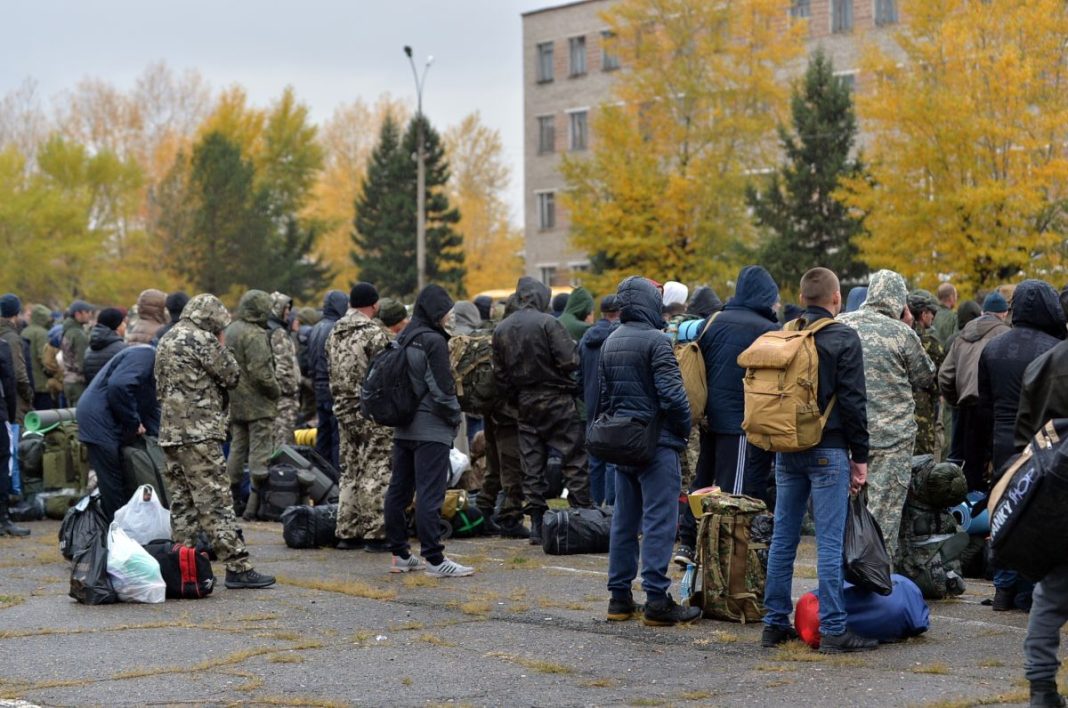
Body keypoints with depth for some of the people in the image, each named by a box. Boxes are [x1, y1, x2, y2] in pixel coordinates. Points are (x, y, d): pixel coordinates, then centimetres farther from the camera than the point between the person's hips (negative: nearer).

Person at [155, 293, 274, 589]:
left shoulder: (166, 341, 18)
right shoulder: (201, 340, -11)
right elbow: (232, 376, -5)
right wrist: (222, 347, 10)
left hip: (170, 431, 9)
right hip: (199, 432, -9)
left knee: (181, 502, 11)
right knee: (214, 501, -9)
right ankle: (238, 567, -9)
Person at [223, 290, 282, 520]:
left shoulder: (231, 331, 11)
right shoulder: (255, 335, -17)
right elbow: (260, 372, -21)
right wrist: (276, 391, -7)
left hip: (235, 403, 9)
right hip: (258, 405, -9)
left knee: (237, 450, 14)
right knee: (260, 452, -5)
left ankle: (233, 501, 18)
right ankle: (254, 506, -7)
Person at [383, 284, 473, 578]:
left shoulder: (403, 339, 11)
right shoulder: (434, 341, -14)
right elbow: (442, 388, -16)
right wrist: (455, 416, -2)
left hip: (403, 428, 9)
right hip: (431, 429, -9)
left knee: (399, 490, 11)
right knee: (430, 494, -9)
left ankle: (400, 554, 17)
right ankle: (434, 559, -10)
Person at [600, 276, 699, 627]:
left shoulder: (609, 343, 12)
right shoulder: (655, 341, -13)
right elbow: (671, 394, -18)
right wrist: (684, 428, -4)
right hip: (656, 441, -8)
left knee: (624, 520, 13)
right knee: (658, 521, -6)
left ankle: (620, 597, 16)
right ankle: (657, 601, -8)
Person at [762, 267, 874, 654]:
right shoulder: (844, 339, -8)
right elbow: (853, 401, -10)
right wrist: (860, 455, -4)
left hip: (787, 449, 6)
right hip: (827, 450, -6)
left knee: (783, 537, 10)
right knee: (830, 541, -5)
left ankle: (775, 623, 14)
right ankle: (833, 629, -6)